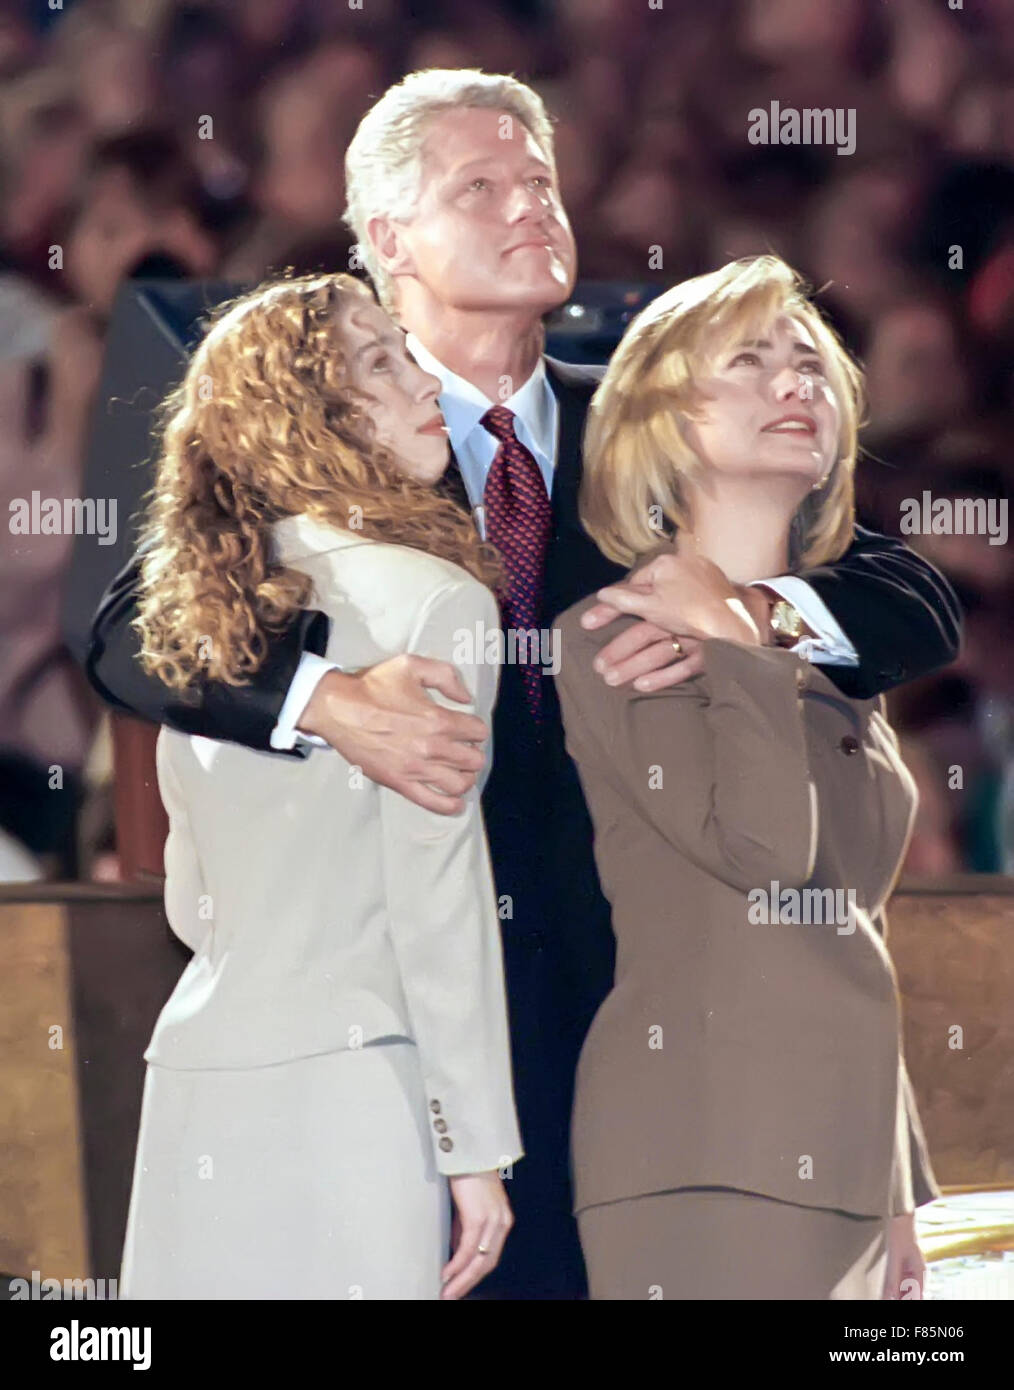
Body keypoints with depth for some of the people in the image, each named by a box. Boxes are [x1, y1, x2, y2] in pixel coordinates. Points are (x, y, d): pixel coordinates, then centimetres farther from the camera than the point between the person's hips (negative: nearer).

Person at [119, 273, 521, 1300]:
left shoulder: (203, 616, 15)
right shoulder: (432, 597, -6)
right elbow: (436, 890, -9)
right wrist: (477, 1144, -6)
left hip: (193, 1073, 7)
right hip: (346, 1076, -7)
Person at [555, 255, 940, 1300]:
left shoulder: (830, 655, 19)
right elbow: (762, 845, -19)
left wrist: (899, 1196, 20)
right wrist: (733, 644, -7)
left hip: (839, 1158, 7)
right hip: (709, 1152, -7)